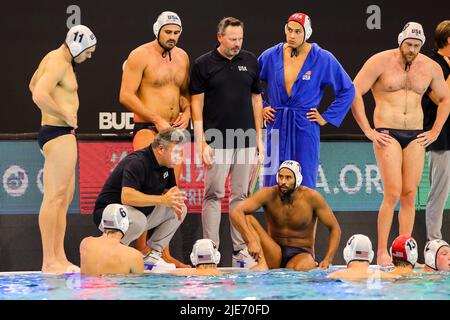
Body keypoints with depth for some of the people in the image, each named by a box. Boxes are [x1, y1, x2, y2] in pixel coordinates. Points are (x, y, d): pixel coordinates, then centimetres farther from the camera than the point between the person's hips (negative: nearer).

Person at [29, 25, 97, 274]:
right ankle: (49, 262, -14)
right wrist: (65, 115, -18)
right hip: (58, 134, -11)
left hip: (62, 134, 11)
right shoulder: (59, 63, -15)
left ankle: (59, 258, 15)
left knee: (65, 197, 13)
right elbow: (39, 95, -29)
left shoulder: (54, 59, 17)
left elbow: (33, 84, 33)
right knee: (54, 197, -12)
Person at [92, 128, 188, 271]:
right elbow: (126, 197, -37)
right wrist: (163, 199, -41)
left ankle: (151, 254, 3)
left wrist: (175, 202, -14)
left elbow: (171, 190, 13)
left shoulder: (166, 164, 2)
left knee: (180, 210, 0)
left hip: (142, 212, 9)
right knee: (138, 220, -40)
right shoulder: (137, 162, -25)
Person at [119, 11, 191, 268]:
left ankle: (165, 253, 8)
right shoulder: (141, 56, -6)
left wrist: (186, 112, 2)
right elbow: (126, 95, -11)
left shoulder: (182, 57, 13)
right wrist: (157, 120, -14)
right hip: (147, 128, -6)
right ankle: (141, 247, -11)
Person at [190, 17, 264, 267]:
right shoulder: (204, 64, -1)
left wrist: (259, 136, 10)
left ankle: (240, 250, 10)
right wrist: (201, 141, -9)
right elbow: (197, 103, -2)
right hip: (217, 140, -4)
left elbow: (256, 99, 14)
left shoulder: (250, 61, 10)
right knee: (214, 195, -4)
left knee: (241, 195, 7)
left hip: (246, 139, 4)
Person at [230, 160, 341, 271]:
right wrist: (251, 240, -38)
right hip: (274, 255, 3)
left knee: (299, 268, -43)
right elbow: (235, 213, -21)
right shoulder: (268, 194, -11)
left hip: (301, 254, -3)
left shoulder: (312, 197, -13)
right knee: (246, 218, -20)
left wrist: (327, 260, -19)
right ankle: (262, 263, -29)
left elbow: (335, 229, -5)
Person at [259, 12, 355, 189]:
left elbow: (347, 90, 5)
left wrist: (327, 118, 1)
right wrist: (261, 108, 9)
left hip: (306, 128, -2)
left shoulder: (322, 58, -2)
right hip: (277, 127, 2)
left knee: (304, 186, -2)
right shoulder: (271, 56, 3)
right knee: (273, 183, 0)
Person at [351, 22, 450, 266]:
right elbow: (354, 93, -7)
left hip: (416, 136, 4)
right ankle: (382, 252, -6)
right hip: (387, 135, -4)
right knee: (392, 195, -12)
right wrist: (367, 131, -9)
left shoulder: (430, 67, 8)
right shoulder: (380, 62, -5)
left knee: (410, 195, 0)